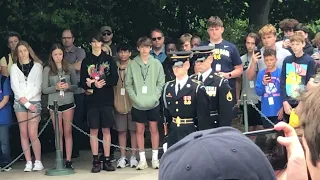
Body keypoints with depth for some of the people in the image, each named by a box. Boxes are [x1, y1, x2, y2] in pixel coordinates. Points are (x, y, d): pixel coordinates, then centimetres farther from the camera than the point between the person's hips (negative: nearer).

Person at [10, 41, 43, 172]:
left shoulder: (37, 66, 7)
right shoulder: (14, 67, 10)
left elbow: (38, 85, 1)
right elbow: (15, 86, 2)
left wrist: (27, 98, -10)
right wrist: (26, 103, -7)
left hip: (34, 101, -2)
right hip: (19, 102, 2)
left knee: (32, 134, -10)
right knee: (23, 134, 1)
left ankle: (38, 162, -1)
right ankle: (28, 162, 4)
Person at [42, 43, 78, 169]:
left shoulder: (70, 68, 2)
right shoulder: (47, 70, 0)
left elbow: (76, 85, 5)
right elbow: (44, 89, -2)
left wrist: (68, 86, -15)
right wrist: (56, 87, -17)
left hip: (68, 103, 0)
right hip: (54, 104, 0)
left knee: (68, 132, 1)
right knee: (58, 133, 6)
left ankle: (68, 160, 2)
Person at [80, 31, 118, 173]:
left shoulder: (109, 59, 5)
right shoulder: (86, 61, 6)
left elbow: (114, 79, -3)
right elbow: (82, 82, 2)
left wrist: (97, 83, -12)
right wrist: (94, 85, -17)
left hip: (106, 99, 0)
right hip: (92, 100, 0)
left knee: (106, 130, 3)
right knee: (93, 131, 1)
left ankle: (107, 161, 8)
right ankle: (96, 161, 5)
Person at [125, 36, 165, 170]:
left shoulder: (156, 63, -1)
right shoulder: (132, 64, -3)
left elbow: (161, 83, 0)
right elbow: (128, 84, -1)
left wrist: (154, 96, -10)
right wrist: (135, 97, -10)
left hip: (153, 103, 0)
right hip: (138, 104, 0)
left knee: (154, 129, 7)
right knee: (140, 130, 7)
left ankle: (155, 158, 16)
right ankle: (142, 159, 15)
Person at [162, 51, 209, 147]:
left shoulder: (197, 88, -10)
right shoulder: (168, 87, 8)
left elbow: (203, 115, -10)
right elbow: (166, 112, 13)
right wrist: (166, 132, 11)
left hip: (191, 133, -5)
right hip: (173, 132, 5)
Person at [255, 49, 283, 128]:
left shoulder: (281, 72, -6)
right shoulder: (261, 73, 2)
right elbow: (258, 92, 3)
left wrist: (283, 108, -9)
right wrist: (263, 83, -14)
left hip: (278, 111, -3)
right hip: (266, 111, 3)